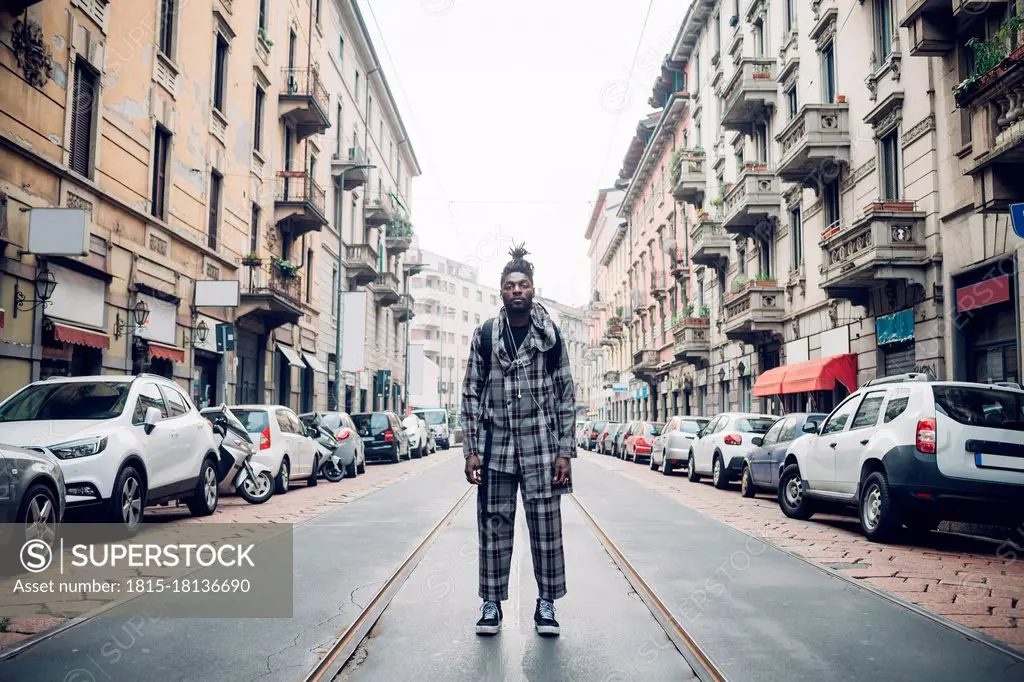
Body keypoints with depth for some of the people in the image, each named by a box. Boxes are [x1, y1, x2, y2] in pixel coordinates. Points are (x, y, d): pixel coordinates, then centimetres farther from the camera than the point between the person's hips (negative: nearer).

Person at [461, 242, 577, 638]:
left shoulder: (550, 334, 3)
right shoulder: (484, 335, 5)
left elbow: (566, 396, 4)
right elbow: (471, 394, 6)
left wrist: (565, 452, -2)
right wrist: (470, 450, -1)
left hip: (540, 446, -1)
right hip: (495, 446, 1)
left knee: (545, 525, 3)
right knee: (494, 525, 6)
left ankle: (546, 603, 16)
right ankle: (491, 603, 18)